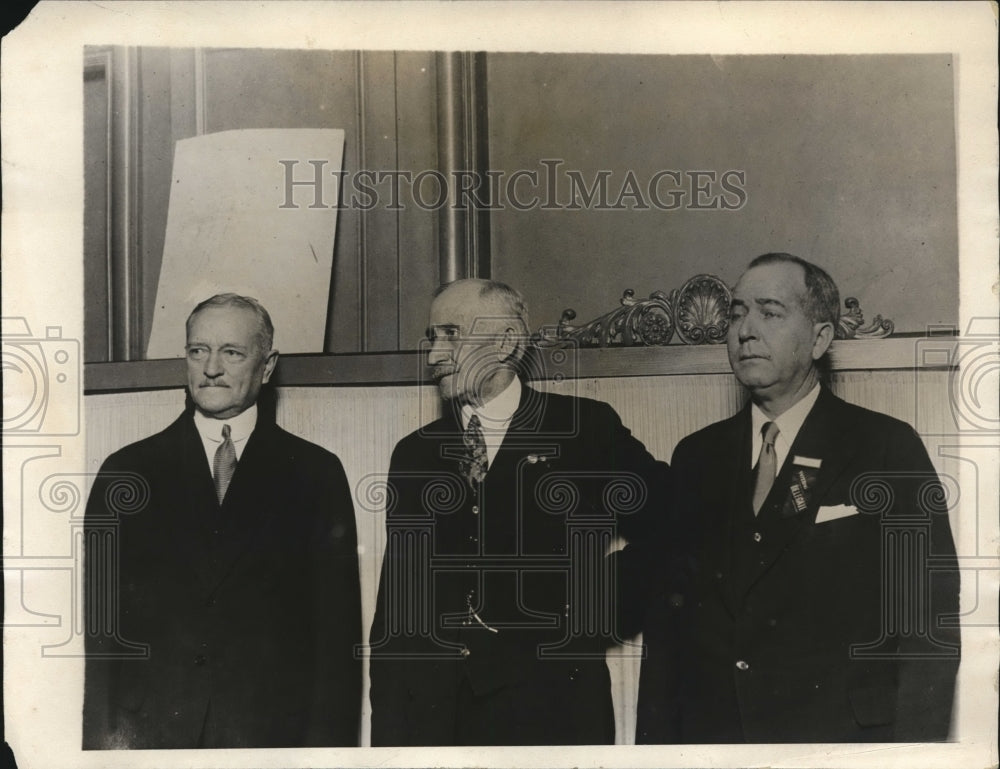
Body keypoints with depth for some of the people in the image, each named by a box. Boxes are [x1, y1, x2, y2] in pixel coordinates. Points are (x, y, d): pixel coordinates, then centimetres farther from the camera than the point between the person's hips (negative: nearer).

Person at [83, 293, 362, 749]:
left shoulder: (316, 473, 3)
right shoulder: (126, 472, 5)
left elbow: (338, 627, 0)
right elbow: (97, 623, 3)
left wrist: (327, 745, -6)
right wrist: (101, 742, -4)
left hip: (274, 730, 0)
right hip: (146, 735, 1)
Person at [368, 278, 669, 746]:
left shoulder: (588, 429, 0)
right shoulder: (414, 454, 11)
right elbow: (394, 604, 10)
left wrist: (598, 615, -1)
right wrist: (387, 731, 4)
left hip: (551, 706, -3)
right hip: (432, 711, 3)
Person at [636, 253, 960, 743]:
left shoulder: (888, 450, -5)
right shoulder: (695, 457, 6)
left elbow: (929, 623, -8)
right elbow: (664, 623, 6)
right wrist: (654, 741, 1)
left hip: (841, 735, -3)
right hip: (706, 733, 3)